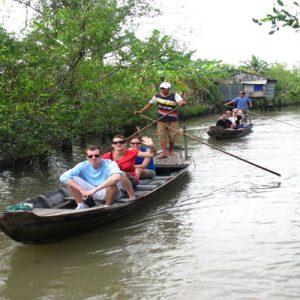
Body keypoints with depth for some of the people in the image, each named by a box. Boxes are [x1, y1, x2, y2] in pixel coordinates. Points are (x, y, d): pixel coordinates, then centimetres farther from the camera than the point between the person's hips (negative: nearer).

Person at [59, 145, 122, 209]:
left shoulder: (109, 164, -21)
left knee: (113, 182, -37)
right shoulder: (83, 166, -10)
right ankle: (81, 205, -2)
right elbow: (63, 177, -20)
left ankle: (107, 206, -14)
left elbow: (117, 177, -45)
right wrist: (82, 190, -31)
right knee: (70, 179, -15)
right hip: (91, 192, 3)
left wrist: (94, 190, -44)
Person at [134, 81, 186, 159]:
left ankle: (171, 150, 28)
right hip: (161, 120, 2)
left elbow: (181, 102, -28)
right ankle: (164, 152, -1)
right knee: (162, 136, -3)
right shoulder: (157, 96, -1)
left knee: (172, 135, 5)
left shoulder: (174, 95, -10)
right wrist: (140, 111, 7)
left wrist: (182, 103, -53)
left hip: (172, 120, -2)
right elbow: (149, 104, 10)